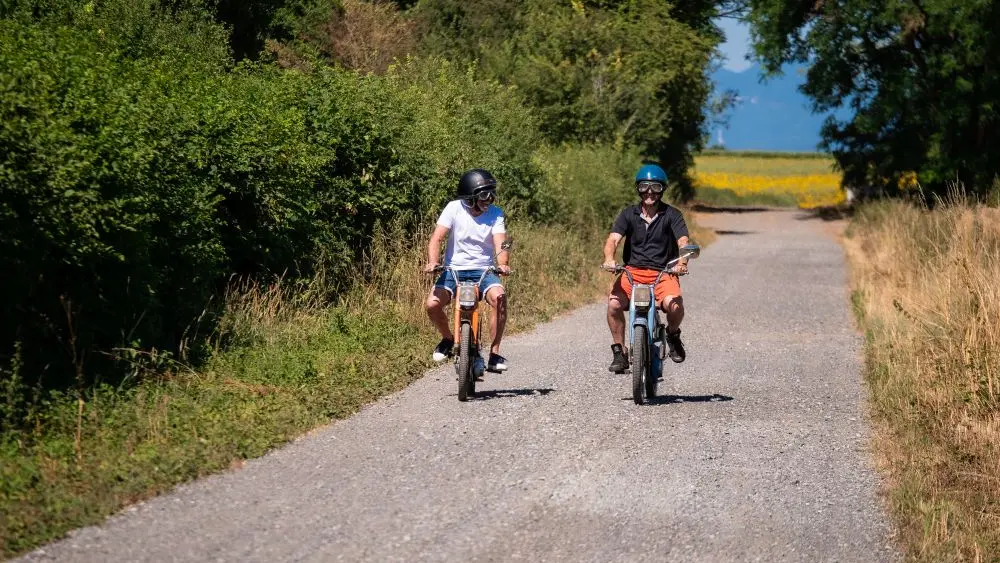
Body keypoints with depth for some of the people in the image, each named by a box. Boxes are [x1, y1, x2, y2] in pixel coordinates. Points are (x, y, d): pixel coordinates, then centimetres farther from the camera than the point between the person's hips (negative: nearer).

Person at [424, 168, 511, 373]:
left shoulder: (495, 214, -5)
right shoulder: (454, 208, -8)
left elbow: (500, 243, -17)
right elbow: (437, 237, -15)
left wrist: (502, 264, -39)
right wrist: (432, 262, -33)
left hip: (483, 271, 0)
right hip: (454, 269, 0)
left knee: (499, 298, -31)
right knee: (432, 304, -24)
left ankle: (494, 354, -16)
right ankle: (448, 339, 10)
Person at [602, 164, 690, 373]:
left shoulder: (672, 215, 0)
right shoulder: (629, 214, 4)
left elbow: (683, 241, -14)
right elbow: (613, 239, -9)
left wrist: (682, 262, -36)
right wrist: (609, 259, -32)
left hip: (663, 273, -1)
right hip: (632, 271, 1)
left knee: (674, 305, -31)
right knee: (614, 303, -27)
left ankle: (673, 335, 5)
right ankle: (619, 352, -8)